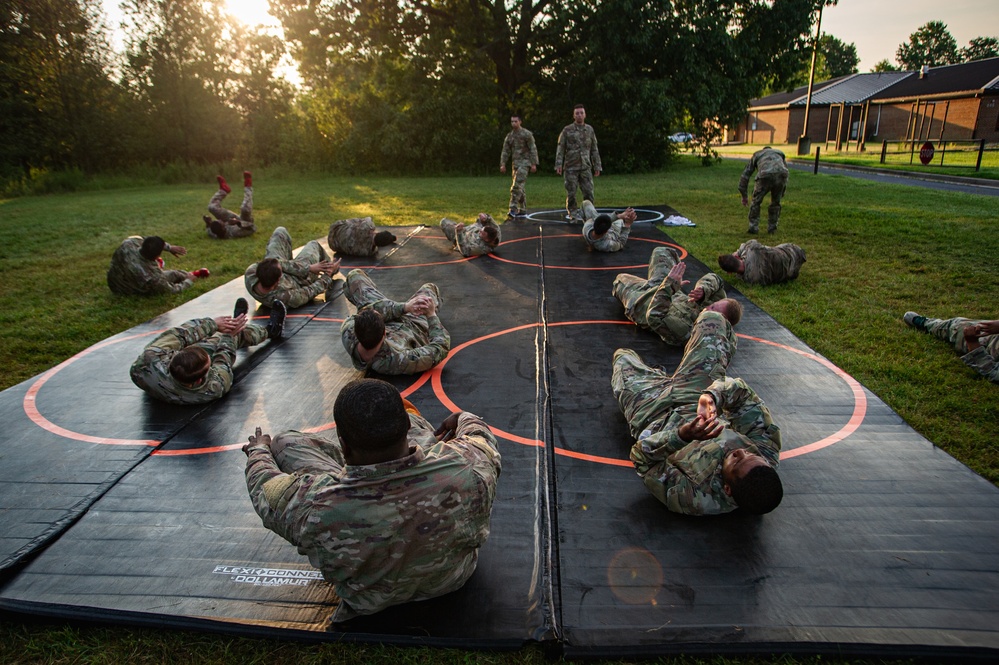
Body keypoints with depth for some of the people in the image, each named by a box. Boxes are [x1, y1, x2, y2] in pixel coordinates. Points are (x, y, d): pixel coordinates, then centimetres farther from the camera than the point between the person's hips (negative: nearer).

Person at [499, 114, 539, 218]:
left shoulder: (527, 134, -4)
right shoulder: (509, 136, 12)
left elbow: (533, 149, -7)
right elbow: (505, 151, 11)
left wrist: (534, 164, -13)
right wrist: (502, 164, 0)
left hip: (524, 163, -7)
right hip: (515, 163, 7)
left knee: (517, 185, -19)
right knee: (519, 187, 9)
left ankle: (513, 208, -23)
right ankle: (522, 210, 15)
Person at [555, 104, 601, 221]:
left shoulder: (590, 130, 10)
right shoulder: (567, 130, 1)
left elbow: (594, 150, 13)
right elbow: (560, 149, -2)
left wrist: (597, 166, 9)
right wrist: (558, 164, -11)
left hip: (586, 167, 2)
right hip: (571, 167, -2)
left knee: (589, 192, -2)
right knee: (571, 193, 0)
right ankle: (573, 214, 12)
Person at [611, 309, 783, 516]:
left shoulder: (694, 498, -46)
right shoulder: (767, 454, -34)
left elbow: (641, 456, -38)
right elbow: (743, 394, -29)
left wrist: (681, 435, -53)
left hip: (655, 415, -3)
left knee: (623, 355, 18)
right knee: (712, 318, 12)